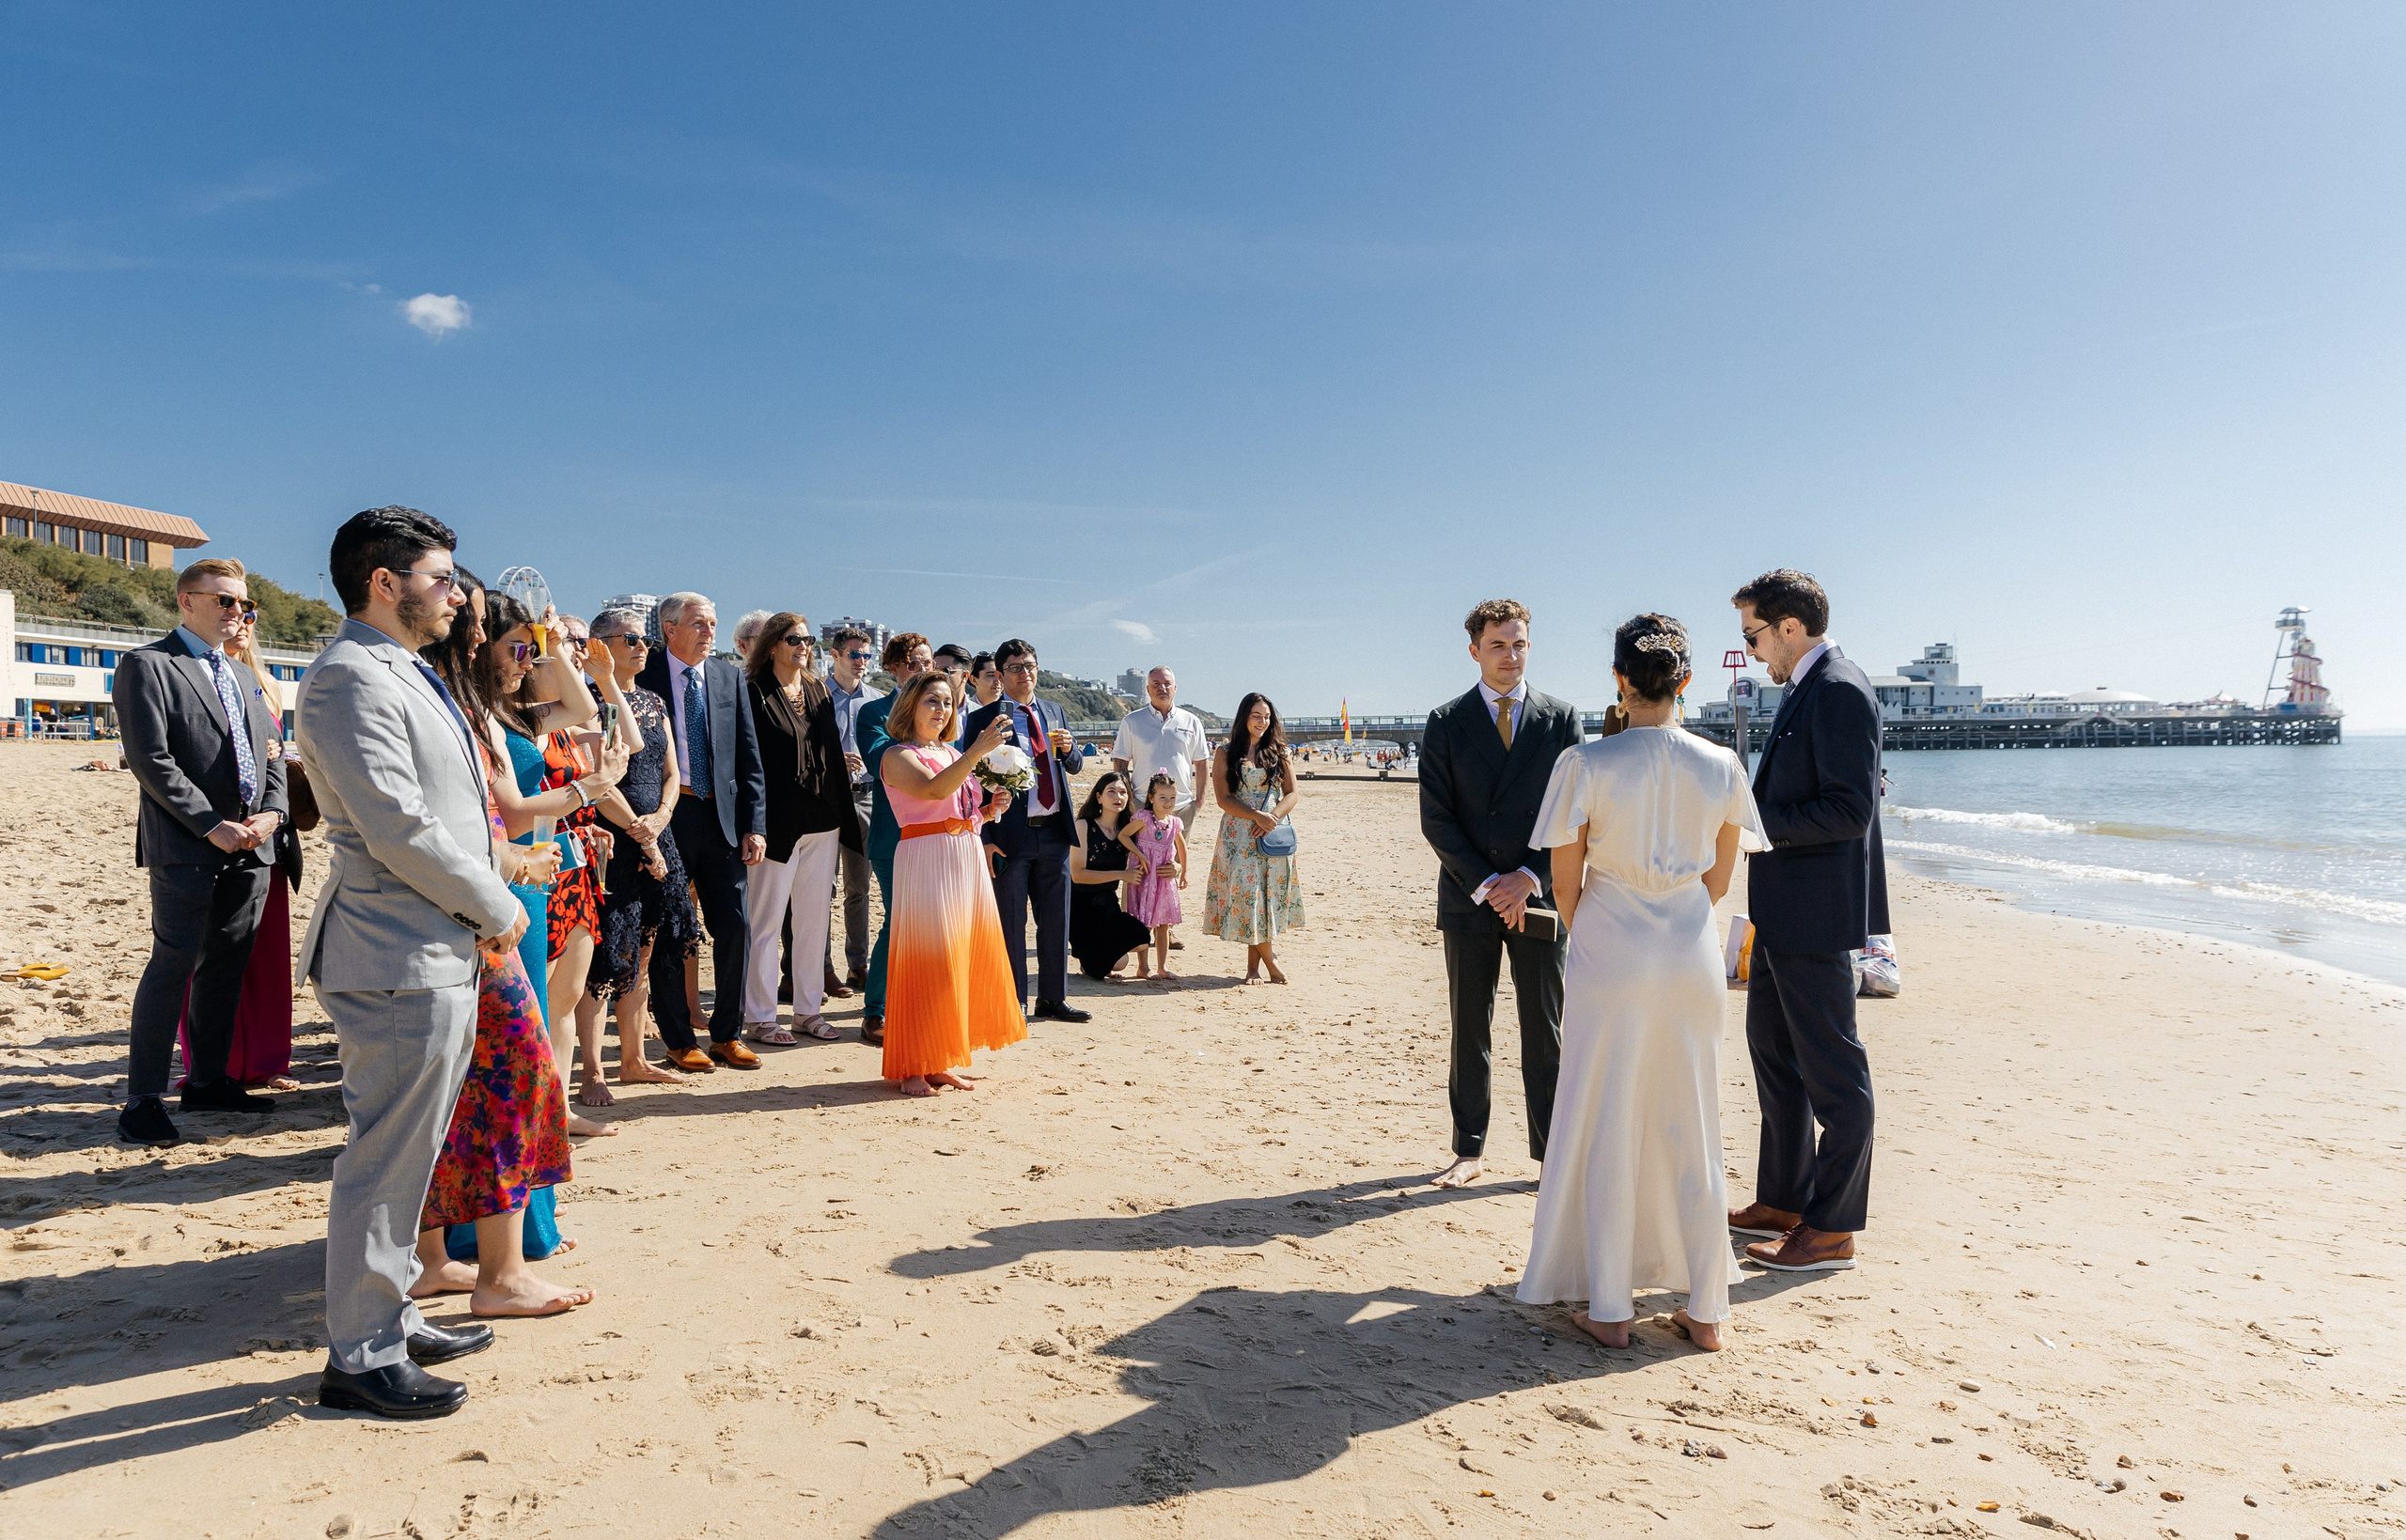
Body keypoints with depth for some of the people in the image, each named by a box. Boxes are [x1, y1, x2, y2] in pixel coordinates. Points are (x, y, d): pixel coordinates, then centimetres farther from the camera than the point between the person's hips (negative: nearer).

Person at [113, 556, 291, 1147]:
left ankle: (208, 1080, 22)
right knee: (173, 965, -6)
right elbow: (150, 760, -12)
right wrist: (213, 826, -15)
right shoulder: (148, 665, -4)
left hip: (250, 847, 7)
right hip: (186, 848, -7)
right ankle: (144, 1099, 2)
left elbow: (271, 750, 17)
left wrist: (272, 812, -2)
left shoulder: (242, 674, 19)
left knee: (227, 965, 11)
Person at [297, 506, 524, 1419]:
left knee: (407, 1156, 18)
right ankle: (359, 1359, 13)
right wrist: (497, 908, -11)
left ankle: (391, 1320, 32)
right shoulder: (352, 677, -15)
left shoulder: (402, 674, 18)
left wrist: (482, 917, 11)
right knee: (386, 1160, 0)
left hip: (439, 952, 10)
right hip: (400, 962, -10)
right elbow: (398, 829, -22)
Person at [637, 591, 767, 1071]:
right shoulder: (645, 676, -2)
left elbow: (749, 756, 8)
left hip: (722, 817, 4)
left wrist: (755, 825, 1)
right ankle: (678, 1039, 17)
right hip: (666, 816, -3)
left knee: (734, 927, 4)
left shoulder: (730, 677, 9)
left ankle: (727, 1034, 19)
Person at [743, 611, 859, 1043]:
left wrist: (844, 816, 10)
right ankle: (759, 1018, 10)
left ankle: (810, 1009, 21)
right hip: (779, 822, -6)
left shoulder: (818, 692, 14)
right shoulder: (755, 694, -6)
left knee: (815, 918, 11)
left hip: (823, 822, 6)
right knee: (767, 920, 1)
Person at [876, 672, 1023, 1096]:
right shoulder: (898, 755, -4)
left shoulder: (954, 754, 19)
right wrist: (979, 750, -28)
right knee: (925, 961, -7)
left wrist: (991, 808, 4)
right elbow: (934, 790, -23)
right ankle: (911, 1069, 1)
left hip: (967, 861, 8)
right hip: (926, 859, -8)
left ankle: (939, 1063, 16)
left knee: (963, 961, 8)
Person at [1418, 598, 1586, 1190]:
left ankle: (1551, 1152, 15)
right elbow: (1436, 818, -2)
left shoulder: (1561, 718, 4)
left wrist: (1530, 877, -11)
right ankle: (1470, 1150, 18)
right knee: (1469, 1030, 7)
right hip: (1468, 897, 0)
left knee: (1545, 1030, 5)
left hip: (1539, 895, 0)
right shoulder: (1446, 723, 2)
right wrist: (1484, 885, -11)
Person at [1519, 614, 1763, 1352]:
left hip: (1610, 959, -3)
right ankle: (1706, 1310, 22)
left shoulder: (1586, 763, -13)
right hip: (1692, 958, 3)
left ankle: (1609, 1309, 17)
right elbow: (1719, 881, 8)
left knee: (1606, 1130, 8)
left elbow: (1565, 883, -5)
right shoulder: (1721, 766, -3)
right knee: (1693, 1132, 13)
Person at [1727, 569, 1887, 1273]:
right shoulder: (1804, 691, 15)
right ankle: (1783, 1202, 31)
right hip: (1781, 912, 11)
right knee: (1773, 1051, 18)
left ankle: (1832, 1231, 11)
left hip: (1816, 917, -11)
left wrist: (1757, 822, -18)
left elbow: (1850, 811, -23)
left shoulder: (1840, 692, -17)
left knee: (1834, 1074, 0)